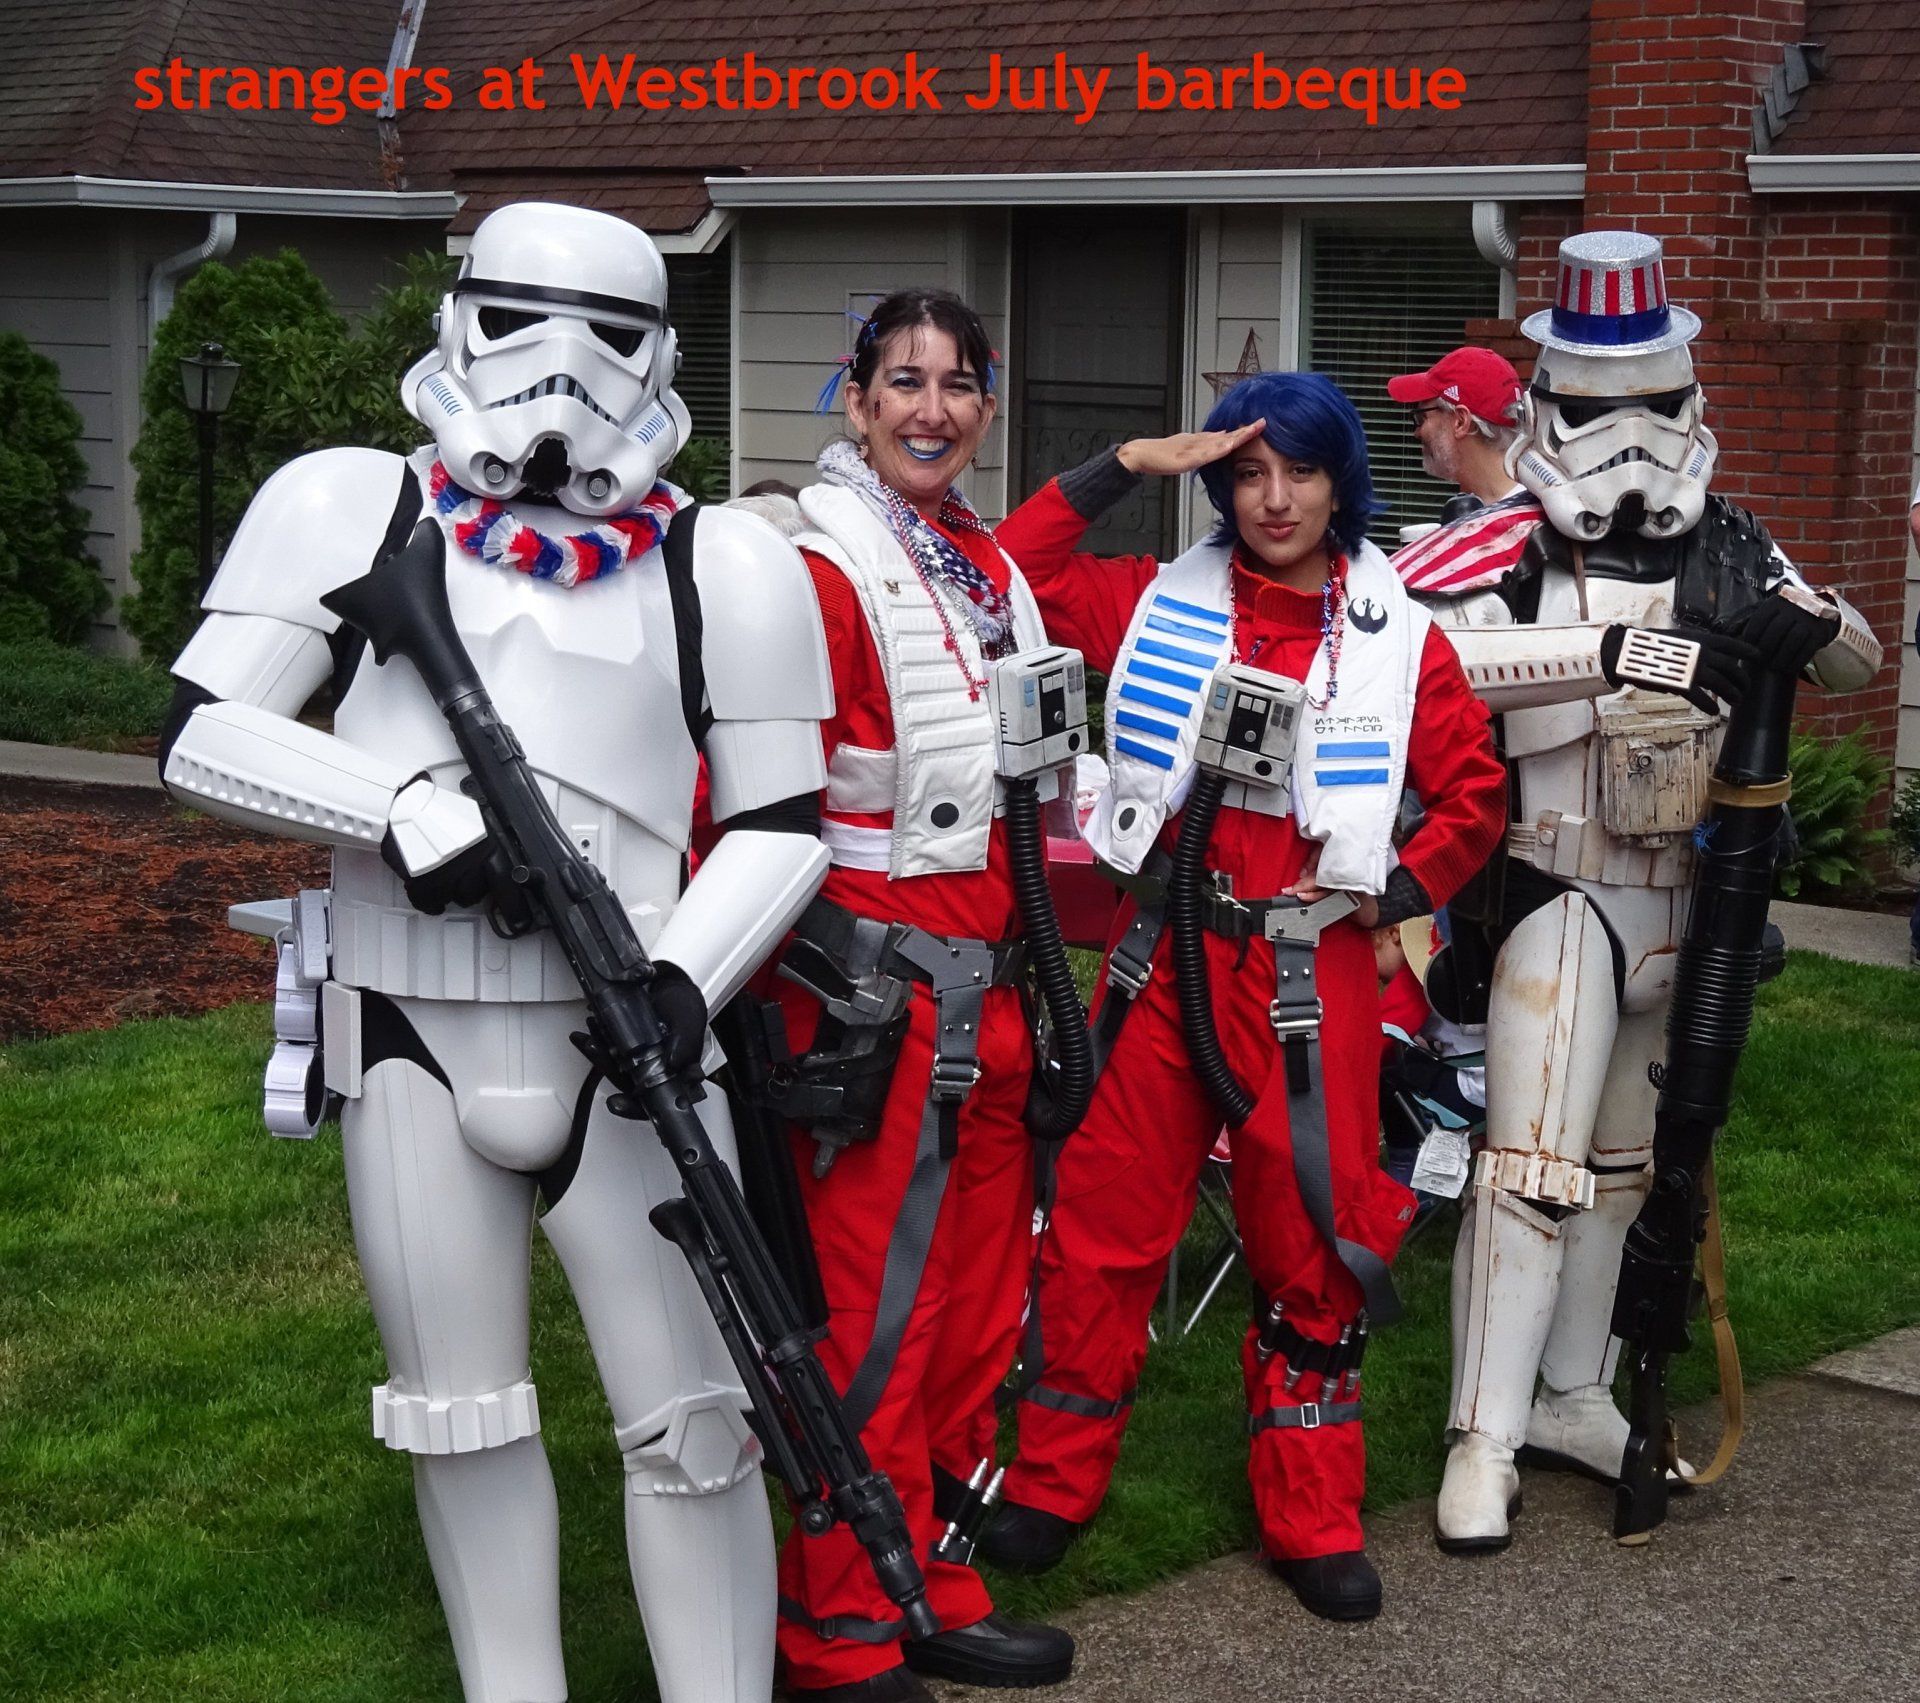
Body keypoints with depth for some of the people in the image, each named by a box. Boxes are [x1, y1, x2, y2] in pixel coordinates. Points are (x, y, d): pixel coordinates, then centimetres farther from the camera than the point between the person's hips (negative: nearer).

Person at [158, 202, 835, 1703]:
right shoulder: (351, 510, 2)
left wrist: (686, 976, -14)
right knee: (462, 1416, 13)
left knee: (691, 1423, -1)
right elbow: (203, 736, -1)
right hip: (411, 1047, 1)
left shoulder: (723, 566, 1)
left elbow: (781, 822, 4)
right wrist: (407, 807, -16)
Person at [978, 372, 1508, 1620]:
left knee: (1311, 1240, 5)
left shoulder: (1398, 640, 3)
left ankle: (1315, 1519, 18)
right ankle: (1054, 1486, 18)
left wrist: (1399, 890, -4)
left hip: (1314, 971, -1)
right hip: (1167, 956, 1)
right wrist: (1124, 469, -1)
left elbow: (1476, 794, 6)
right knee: (1106, 1222, 4)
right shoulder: (1162, 603, 6)